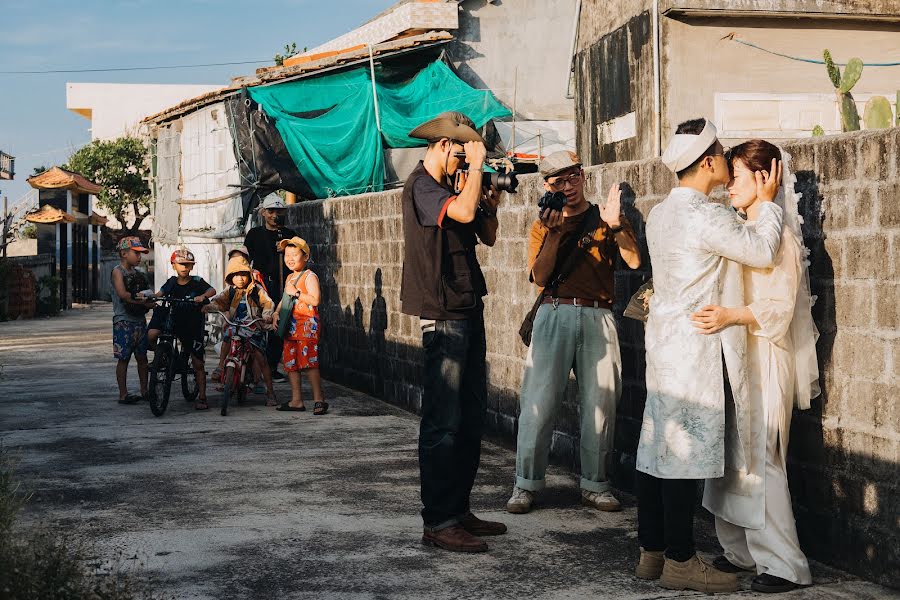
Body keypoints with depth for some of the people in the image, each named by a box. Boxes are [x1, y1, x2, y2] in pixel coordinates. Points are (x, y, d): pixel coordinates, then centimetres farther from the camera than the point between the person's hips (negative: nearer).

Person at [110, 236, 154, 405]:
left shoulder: (138, 273, 15)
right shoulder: (118, 271, -6)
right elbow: (123, 294, -19)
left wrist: (150, 300, -9)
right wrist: (144, 301, -18)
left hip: (140, 320, 7)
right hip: (124, 321, -7)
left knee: (142, 357, 10)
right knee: (124, 358, -2)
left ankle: (144, 391, 17)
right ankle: (123, 394, 3)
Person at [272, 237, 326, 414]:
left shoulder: (309, 277, -8)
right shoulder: (290, 277, 18)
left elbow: (315, 300, -20)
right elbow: (284, 299, 27)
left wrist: (296, 293, -18)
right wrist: (277, 312, 10)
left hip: (307, 324, -9)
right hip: (290, 325, 9)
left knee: (308, 360, -14)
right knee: (290, 362, 9)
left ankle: (319, 399, -8)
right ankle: (296, 400, 16)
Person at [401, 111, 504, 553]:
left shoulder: (452, 187, 18)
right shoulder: (421, 186, -9)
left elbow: (487, 236, 19)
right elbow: (463, 212, -28)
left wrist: (491, 200, 3)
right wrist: (476, 166, -14)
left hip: (469, 313, 10)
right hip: (443, 317, -10)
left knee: (471, 417, 12)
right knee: (443, 422, -9)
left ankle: (459, 510, 20)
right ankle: (437, 523, -6)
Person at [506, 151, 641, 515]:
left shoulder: (604, 218, 12)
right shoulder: (543, 226, 14)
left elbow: (634, 261, -2)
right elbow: (540, 276, -1)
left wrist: (616, 225, -16)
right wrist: (555, 233, -11)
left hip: (598, 317, 1)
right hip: (555, 314, -1)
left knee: (600, 403, 1)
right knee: (539, 400, -6)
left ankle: (594, 485, 10)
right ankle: (526, 484, 0)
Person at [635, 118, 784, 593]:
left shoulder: (661, 213, 13)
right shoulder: (706, 217, -16)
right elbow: (761, 251, -15)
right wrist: (768, 202, -1)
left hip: (664, 341, 10)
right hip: (695, 345, -9)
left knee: (656, 444, 10)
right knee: (686, 447, -5)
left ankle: (652, 551, 17)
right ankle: (680, 561, 0)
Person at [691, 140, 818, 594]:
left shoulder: (777, 235, -11)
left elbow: (778, 307, -17)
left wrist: (730, 316, -30)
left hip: (763, 358, -8)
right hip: (731, 355, 8)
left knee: (758, 459, -8)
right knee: (730, 455, 9)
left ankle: (783, 564, -1)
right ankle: (740, 551, 18)